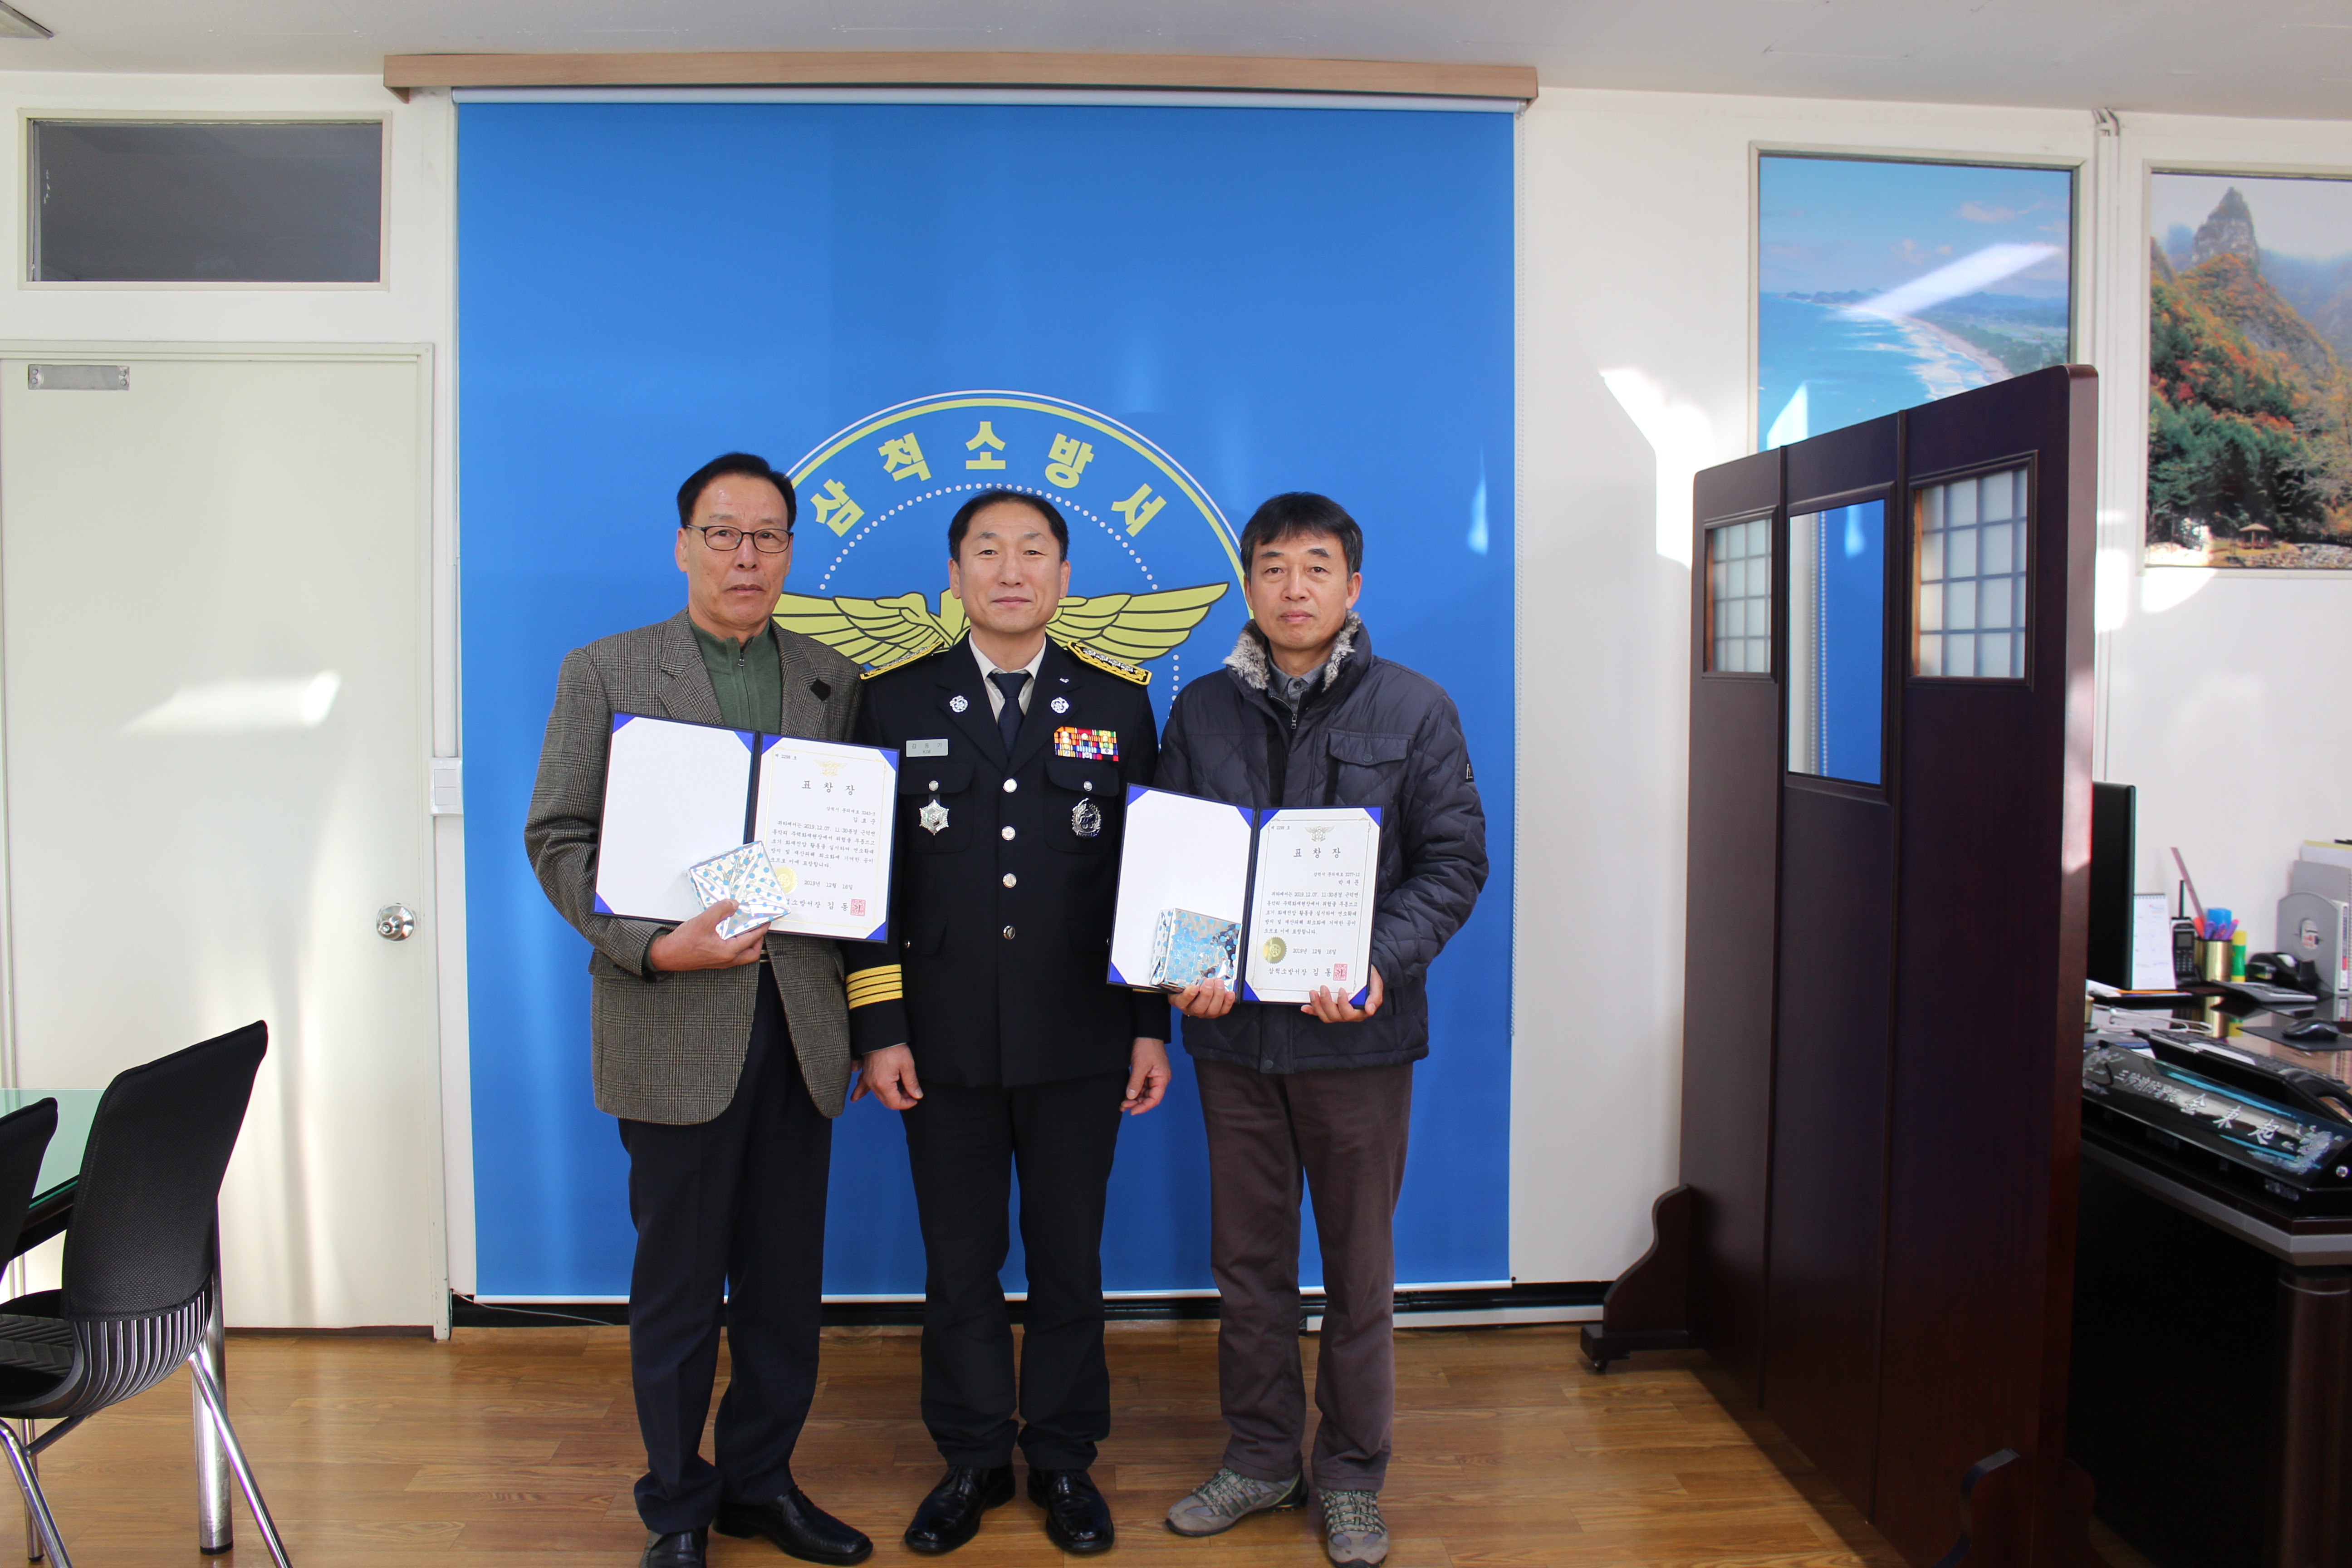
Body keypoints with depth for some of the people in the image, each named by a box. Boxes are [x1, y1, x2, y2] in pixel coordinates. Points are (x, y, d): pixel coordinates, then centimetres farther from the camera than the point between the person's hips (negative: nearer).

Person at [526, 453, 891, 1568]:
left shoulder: (834, 682, 10)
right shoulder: (604, 673, 3)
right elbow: (557, 838, -2)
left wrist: (872, 1015, -1)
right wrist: (651, 945, -16)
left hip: (801, 1025, 3)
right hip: (676, 1025, -3)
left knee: (786, 1277, 12)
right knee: (678, 1284, 8)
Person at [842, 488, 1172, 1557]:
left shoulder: (1118, 700, 4)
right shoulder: (897, 700, 4)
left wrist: (1152, 1027, 0)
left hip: (1080, 1043, 0)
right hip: (946, 1042, 0)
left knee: (1069, 1260, 12)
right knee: (959, 1266, 11)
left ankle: (1063, 1457, 29)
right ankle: (971, 1459, 29)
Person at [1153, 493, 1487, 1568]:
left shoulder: (1414, 709, -1)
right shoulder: (1201, 710, 6)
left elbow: (1454, 860, -3)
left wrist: (1382, 963, -19)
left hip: (1356, 1031, -2)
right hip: (1232, 1025, 2)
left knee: (1358, 1259, 9)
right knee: (1248, 1256, 13)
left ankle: (1353, 1475, 26)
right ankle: (1260, 1457, 30)